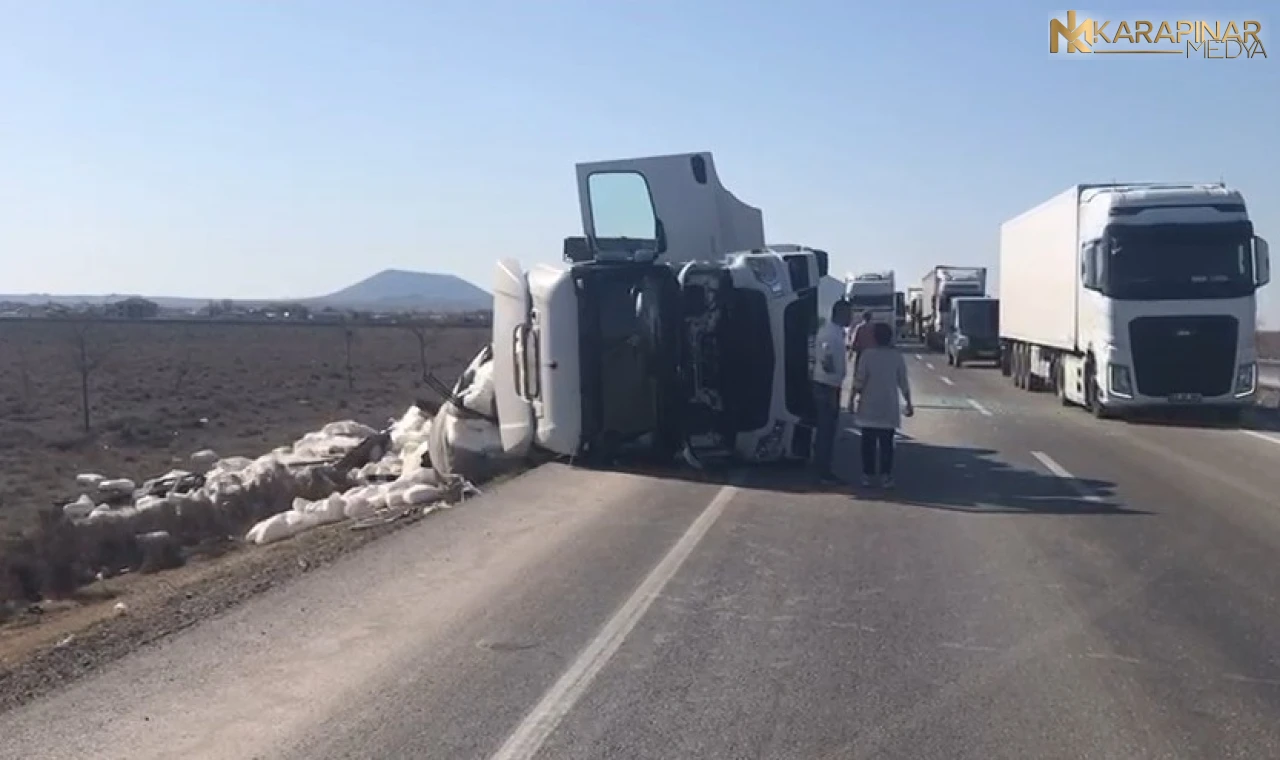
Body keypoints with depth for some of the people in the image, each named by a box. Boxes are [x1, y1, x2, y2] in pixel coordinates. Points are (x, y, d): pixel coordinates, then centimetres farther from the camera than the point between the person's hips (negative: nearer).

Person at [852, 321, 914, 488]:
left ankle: (868, 474, 9)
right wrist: (908, 403, 9)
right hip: (889, 408, 1)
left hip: (869, 407, -1)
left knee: (868, 442, 7)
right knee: (886, 443, 4)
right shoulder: (897, 357, -1)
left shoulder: (867, 355, -6)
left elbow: (859, 380, -9)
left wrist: (856, 395, 4)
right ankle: (885, 476, 1)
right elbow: (903, 383, 1)